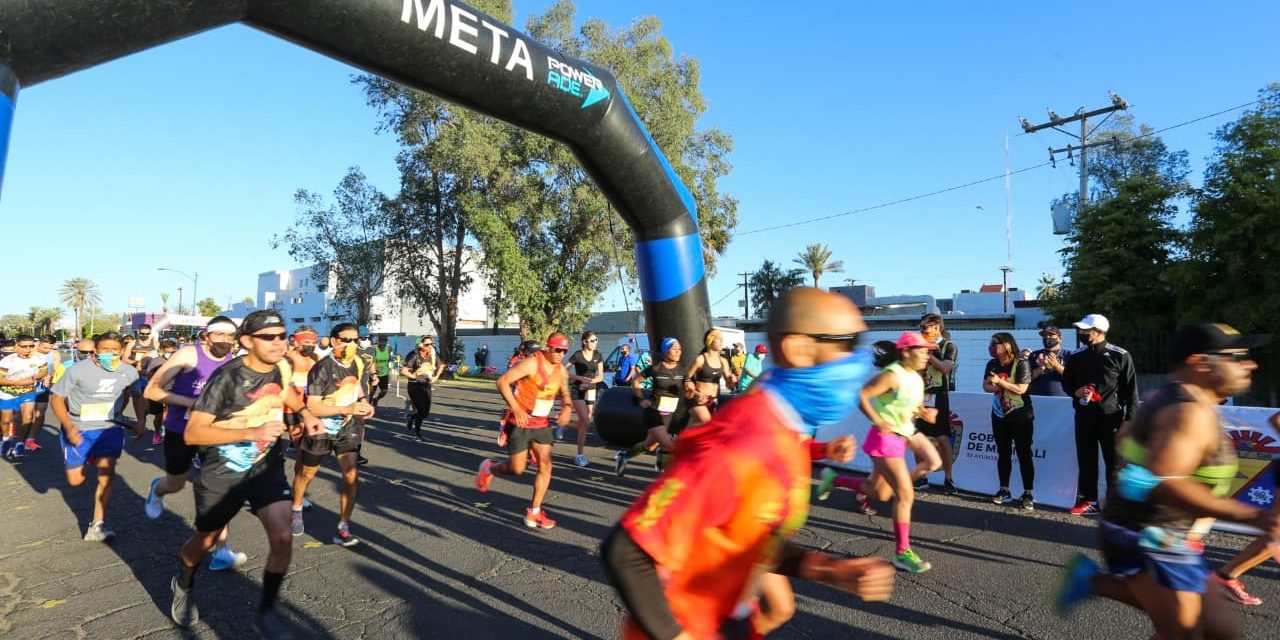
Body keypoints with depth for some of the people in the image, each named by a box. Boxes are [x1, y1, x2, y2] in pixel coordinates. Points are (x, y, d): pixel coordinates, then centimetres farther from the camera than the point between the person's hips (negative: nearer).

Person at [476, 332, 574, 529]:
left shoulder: (561, 370, 2)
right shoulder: (532, 363, -19)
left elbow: (565, 394, 16)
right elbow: (502, 381, -22)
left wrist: (567, 407, -7)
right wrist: (516, 409, -29)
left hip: (541, 424, 6)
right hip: (520, 423, -6)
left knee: (545, 465, -2)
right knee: (517, 469, 0)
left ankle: (533, 512, 10)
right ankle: (489, 468, 32)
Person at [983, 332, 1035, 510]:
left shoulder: (1021, 363, -13)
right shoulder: (992, 364, 5)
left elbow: (1021, 389, -19)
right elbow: (986, 386, 5)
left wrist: (999, 382, -20)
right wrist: (995, 386, -15)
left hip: (1020, 415, -6)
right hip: (999, 415, 6)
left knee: (1024, 454, -1)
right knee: (1003, 453, 11)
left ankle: (1028, 493, 4)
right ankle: (1004, 490, 18)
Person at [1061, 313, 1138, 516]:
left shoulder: (1120, 356, -6)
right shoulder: (1076, 356, 6)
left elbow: (1131, 390, -4)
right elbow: (1066, 381, 17)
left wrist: (1129, 419, -8)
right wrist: (1076, 391, -5)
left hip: (1111, 417, -4)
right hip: (1084, 416, 4)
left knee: (1114, 462, 3)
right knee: (1086, 460, 10)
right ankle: (1088, 500, 20)